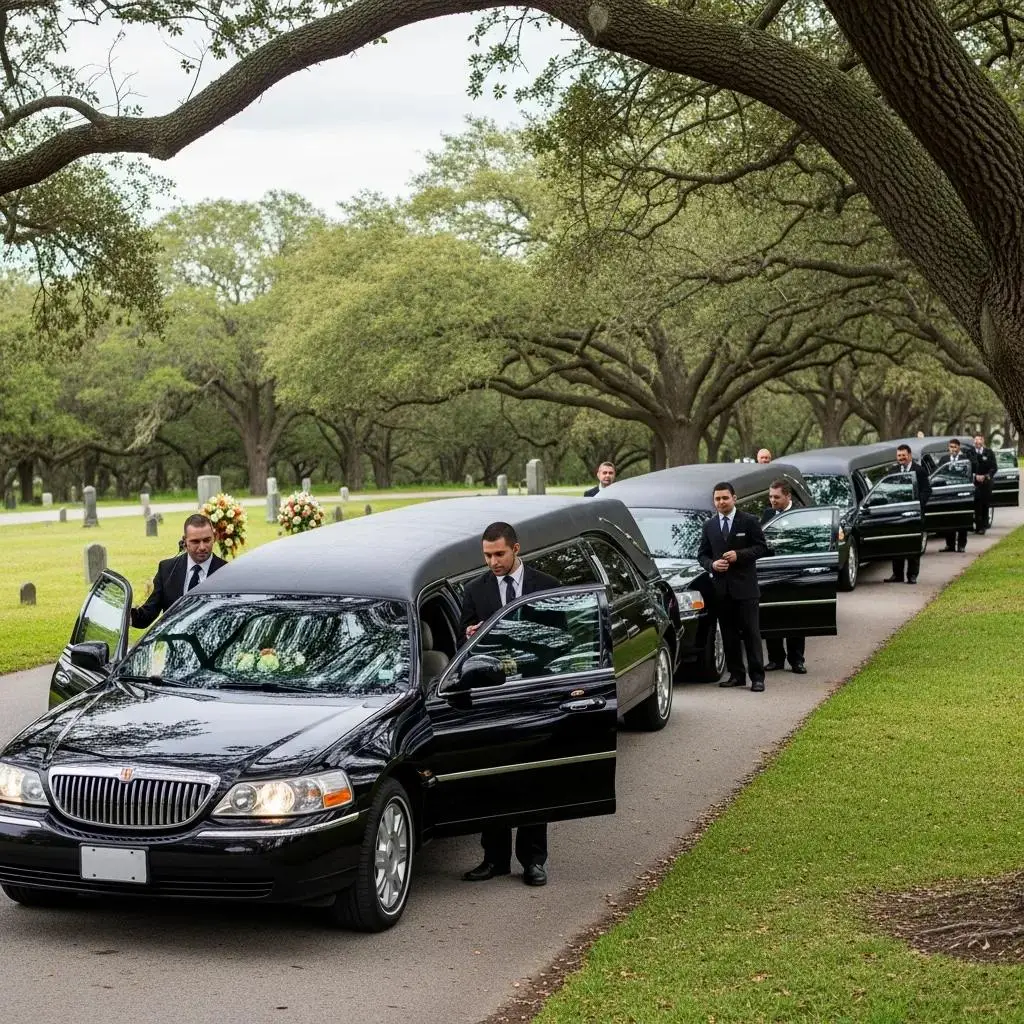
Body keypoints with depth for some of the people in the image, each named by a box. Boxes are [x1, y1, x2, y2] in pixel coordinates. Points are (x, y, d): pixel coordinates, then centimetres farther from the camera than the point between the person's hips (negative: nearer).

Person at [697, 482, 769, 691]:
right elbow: (702, 554, 14)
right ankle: (736, 675, 14)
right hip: (721, 587, 4)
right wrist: (712, 564, -7)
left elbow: (761, 547, -2)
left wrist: (739, 555, -15)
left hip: (745, 587, -4)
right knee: (729, 634, 7)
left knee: (751, 632, -3)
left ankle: (757, 676, -2)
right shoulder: (709, 526, 12)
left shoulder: (749, 521, 0)